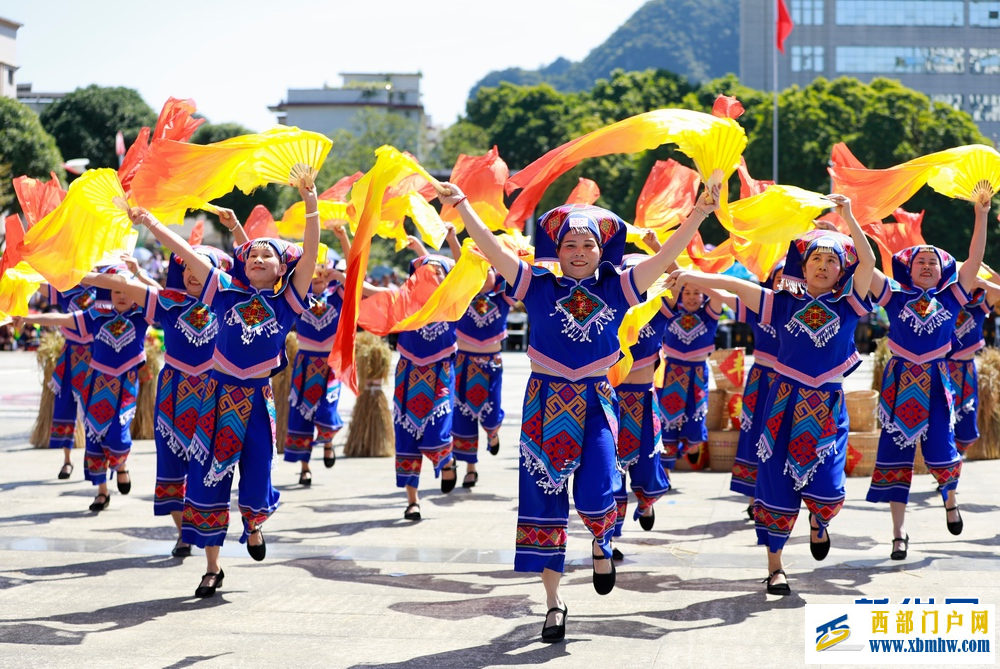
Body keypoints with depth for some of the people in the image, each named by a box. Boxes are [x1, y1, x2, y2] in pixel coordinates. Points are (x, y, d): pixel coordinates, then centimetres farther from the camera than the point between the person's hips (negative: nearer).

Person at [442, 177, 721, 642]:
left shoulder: (615, 288, 3)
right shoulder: (539, 287, 0)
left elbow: (666, 257, -2)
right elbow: (493, 251, -6)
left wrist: (698, 214, -10)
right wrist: (463, 206, -13)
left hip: (596, 403, 0)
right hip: (546, 404, 0)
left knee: (595, 497, -16)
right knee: (545, 502, 2)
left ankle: (602, 543, 22)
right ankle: (554, 601, 13)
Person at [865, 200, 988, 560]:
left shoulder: (950, 298, 7)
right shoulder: (895, 295, 4)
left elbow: (974, 259, 1)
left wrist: (981, 216, -5)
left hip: (936, 383, 0)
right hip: (899, 383, 0)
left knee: (940, 453, -4)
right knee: (896, 453, -1)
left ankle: (949, 497, 31)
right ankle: (899, 532, 6)